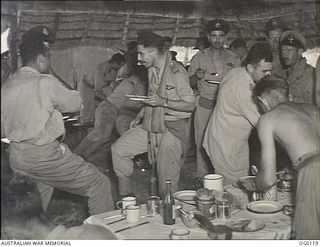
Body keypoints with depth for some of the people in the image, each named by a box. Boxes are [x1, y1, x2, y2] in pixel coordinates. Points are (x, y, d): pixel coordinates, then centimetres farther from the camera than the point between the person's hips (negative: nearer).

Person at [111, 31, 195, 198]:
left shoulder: (176, 72, -16)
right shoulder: (152, 70, 10)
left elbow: (190, 104, -16)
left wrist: (163, 102, -26)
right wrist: (139, 117, 13)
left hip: (172, 128, -8)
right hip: (151, 125, 8)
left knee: (167, 182, -2)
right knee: (118, 149, 1)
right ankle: (125, 195, 12)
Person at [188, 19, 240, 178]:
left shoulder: (233, 59, 9)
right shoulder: (199, 58, 7)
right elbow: (189, 84, 8)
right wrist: (197, 76, -13)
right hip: (205, 106, 0)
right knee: (202, 143, 1)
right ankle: (202, 177, 11)